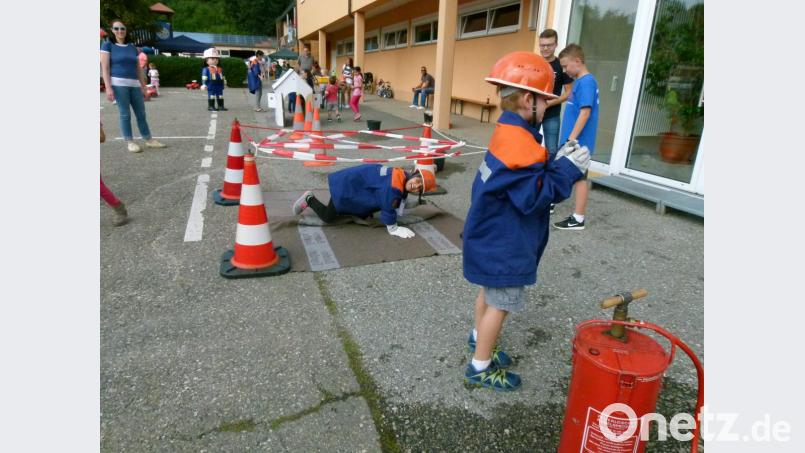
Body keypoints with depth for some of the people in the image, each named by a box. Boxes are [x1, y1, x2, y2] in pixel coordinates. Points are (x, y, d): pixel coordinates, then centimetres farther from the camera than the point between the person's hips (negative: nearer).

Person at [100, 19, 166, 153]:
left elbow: (139, 69, 17)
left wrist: (143, 87, 12)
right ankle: (129, 142, 4)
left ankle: (149, 140, 14)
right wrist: (108, 87, -12)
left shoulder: (132, 47, 16)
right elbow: (105, 68, -4)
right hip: (118, 84, -4)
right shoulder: (107, 45, 3)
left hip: (134, 84, 4)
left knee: (141, 113, 7)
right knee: (125, 114, -3)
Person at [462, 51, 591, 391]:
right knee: (501, 303, 5)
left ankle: (479, 340, 45)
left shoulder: (507, 133, 5)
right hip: (505, 245, -10)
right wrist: (567, 169, -18)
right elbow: (534, 197, -24)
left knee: (489, 292, 24)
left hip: (493, 237, 10)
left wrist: (559, 163, 2)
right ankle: (480, 367, 20)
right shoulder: (520, 143, -26)